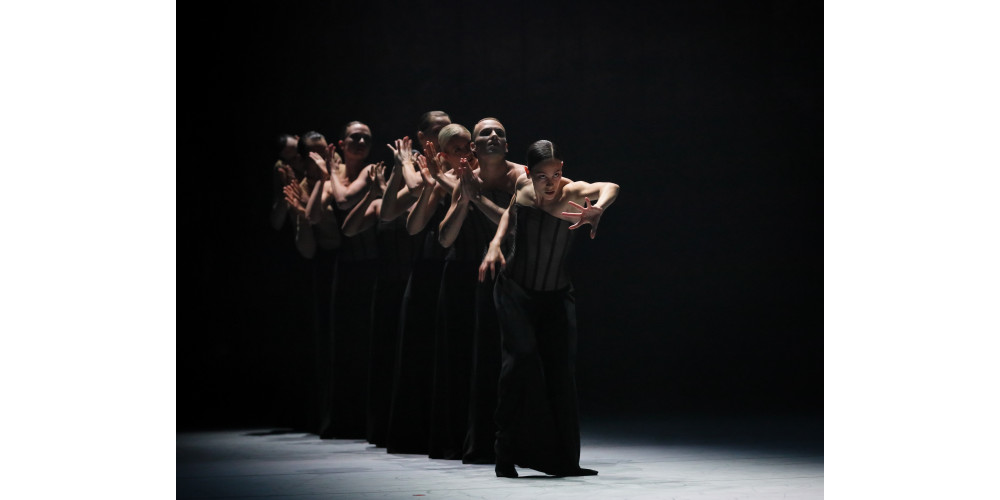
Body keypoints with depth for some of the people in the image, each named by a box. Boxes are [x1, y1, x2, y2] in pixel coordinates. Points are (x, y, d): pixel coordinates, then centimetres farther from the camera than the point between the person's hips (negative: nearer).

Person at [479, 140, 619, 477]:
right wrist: (495, 244, -2)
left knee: (562, 370, -1)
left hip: (556, 295, 0)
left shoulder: (571, 192, -19)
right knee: (522, 356, -18)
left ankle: (565, 460, 12)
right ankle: (507, 457, -14)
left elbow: (610, 188, -41)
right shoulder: (522, 185, -8)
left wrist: (598, 207, -65)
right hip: (515, 289, 0)